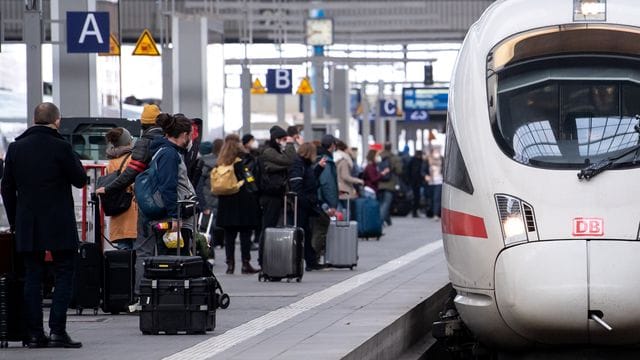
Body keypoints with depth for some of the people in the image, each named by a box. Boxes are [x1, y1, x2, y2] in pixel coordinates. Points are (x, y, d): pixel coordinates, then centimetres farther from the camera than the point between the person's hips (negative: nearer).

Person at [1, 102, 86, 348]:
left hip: (27, 226, 4)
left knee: (32, 277, 7)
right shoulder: (61, 148, -10)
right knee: (64, 275, 3)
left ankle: (34, 334, 5)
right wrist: (73, 159, 14)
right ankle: (57, 331, -6)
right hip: (59, 225, -4)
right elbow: (80, 180, -3)